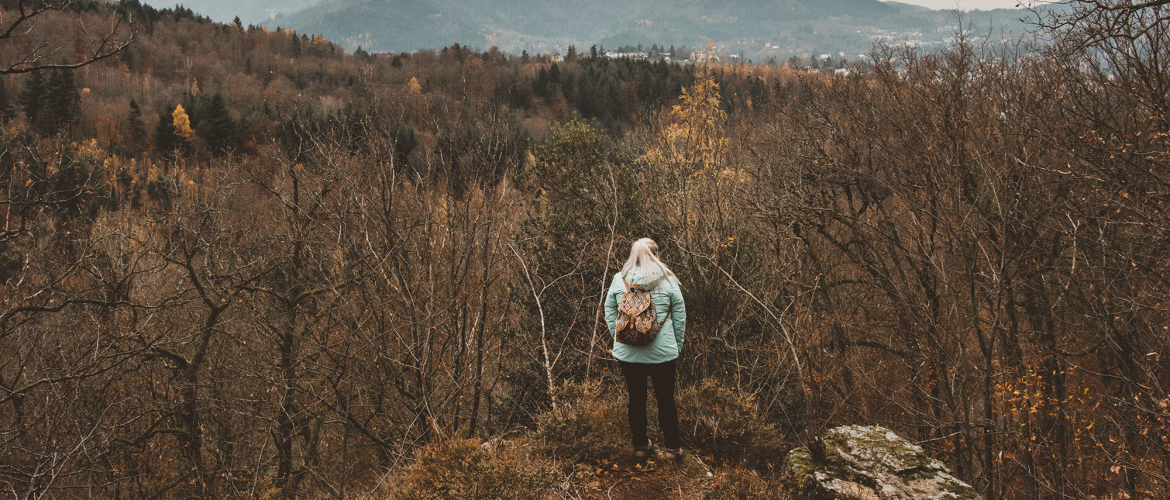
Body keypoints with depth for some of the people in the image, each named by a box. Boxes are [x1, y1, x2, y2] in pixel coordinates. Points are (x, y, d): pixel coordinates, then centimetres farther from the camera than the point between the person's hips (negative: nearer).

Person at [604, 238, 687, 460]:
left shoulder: (619, 280, -1)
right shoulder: (668, 280, -4)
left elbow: (609, 314, 5)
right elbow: (680, 317, 1)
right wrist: (677, 347, 11)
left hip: (628, 353, 1)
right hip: (663, 353, -1)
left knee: (636, 399, 14)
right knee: (666, 399, 11)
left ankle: (640, 446, 25)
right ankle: (672, 447, 19)